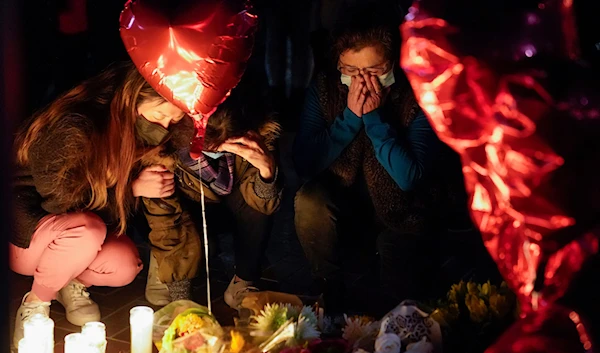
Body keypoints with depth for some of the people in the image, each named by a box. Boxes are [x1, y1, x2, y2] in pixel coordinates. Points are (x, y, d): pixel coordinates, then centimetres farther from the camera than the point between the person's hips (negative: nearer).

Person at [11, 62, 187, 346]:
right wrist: (132, 188, -23)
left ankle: (73, 283, 10)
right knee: (86, 229, -36)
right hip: (23, 234, -6)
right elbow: (61, 202, -21)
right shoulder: (75, 127, -28)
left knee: (125, 266, -22)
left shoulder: (129, 132, -4)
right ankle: (35, 304, -11)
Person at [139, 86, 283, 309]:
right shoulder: (161, 149, -34)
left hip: (233, 207, 2)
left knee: (256, 203, -31)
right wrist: (180, 301, -31)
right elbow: (167, 226, -29)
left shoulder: (260, 133, -29)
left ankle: (244, 283, -10)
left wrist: (266, 168, -49)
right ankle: (160, 267, 3)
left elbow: (266, 205, -27)